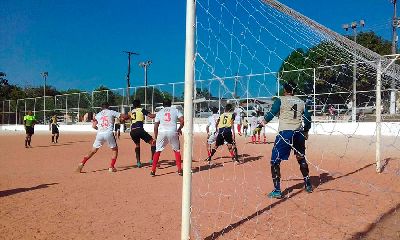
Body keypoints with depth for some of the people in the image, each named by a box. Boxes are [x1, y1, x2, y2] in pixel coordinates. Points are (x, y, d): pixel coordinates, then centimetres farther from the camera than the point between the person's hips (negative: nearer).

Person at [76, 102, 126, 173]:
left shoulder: (98, 115, 18)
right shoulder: (111, 112, 11)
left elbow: (94, 126, 9)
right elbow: (124, 116, 6)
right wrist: (122, 119, 28)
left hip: (99, 134, 3)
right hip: (109, 133, -3)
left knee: (93, 151, 15)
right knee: (115, 149, 16)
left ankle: (82, 164, 5)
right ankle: (111, 167, 8)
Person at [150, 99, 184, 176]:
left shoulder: (159, 112, 15)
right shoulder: (176, 110, 13)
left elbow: (156, 126, 9)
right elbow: (182, 120, -1)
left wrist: (156, 137, 16)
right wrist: (179, 129, 14)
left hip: (162, 132, 1)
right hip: (173, 132, -1)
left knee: (157, 151, 12)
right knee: (177, 150, 16)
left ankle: (153, 171, 7)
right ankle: (179, 170, 15)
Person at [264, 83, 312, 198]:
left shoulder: (280, 100, 0)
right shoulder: (301, 102, 13)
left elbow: (271, 114, -10)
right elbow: (308, 119, 14)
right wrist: (305, 132, 26)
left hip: (285, 133, -6)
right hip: (298, 133, 6)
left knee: (275, 161, -1)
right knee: (301, 159, 23)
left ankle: (277, 191, -5)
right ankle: (308, 185, 32)